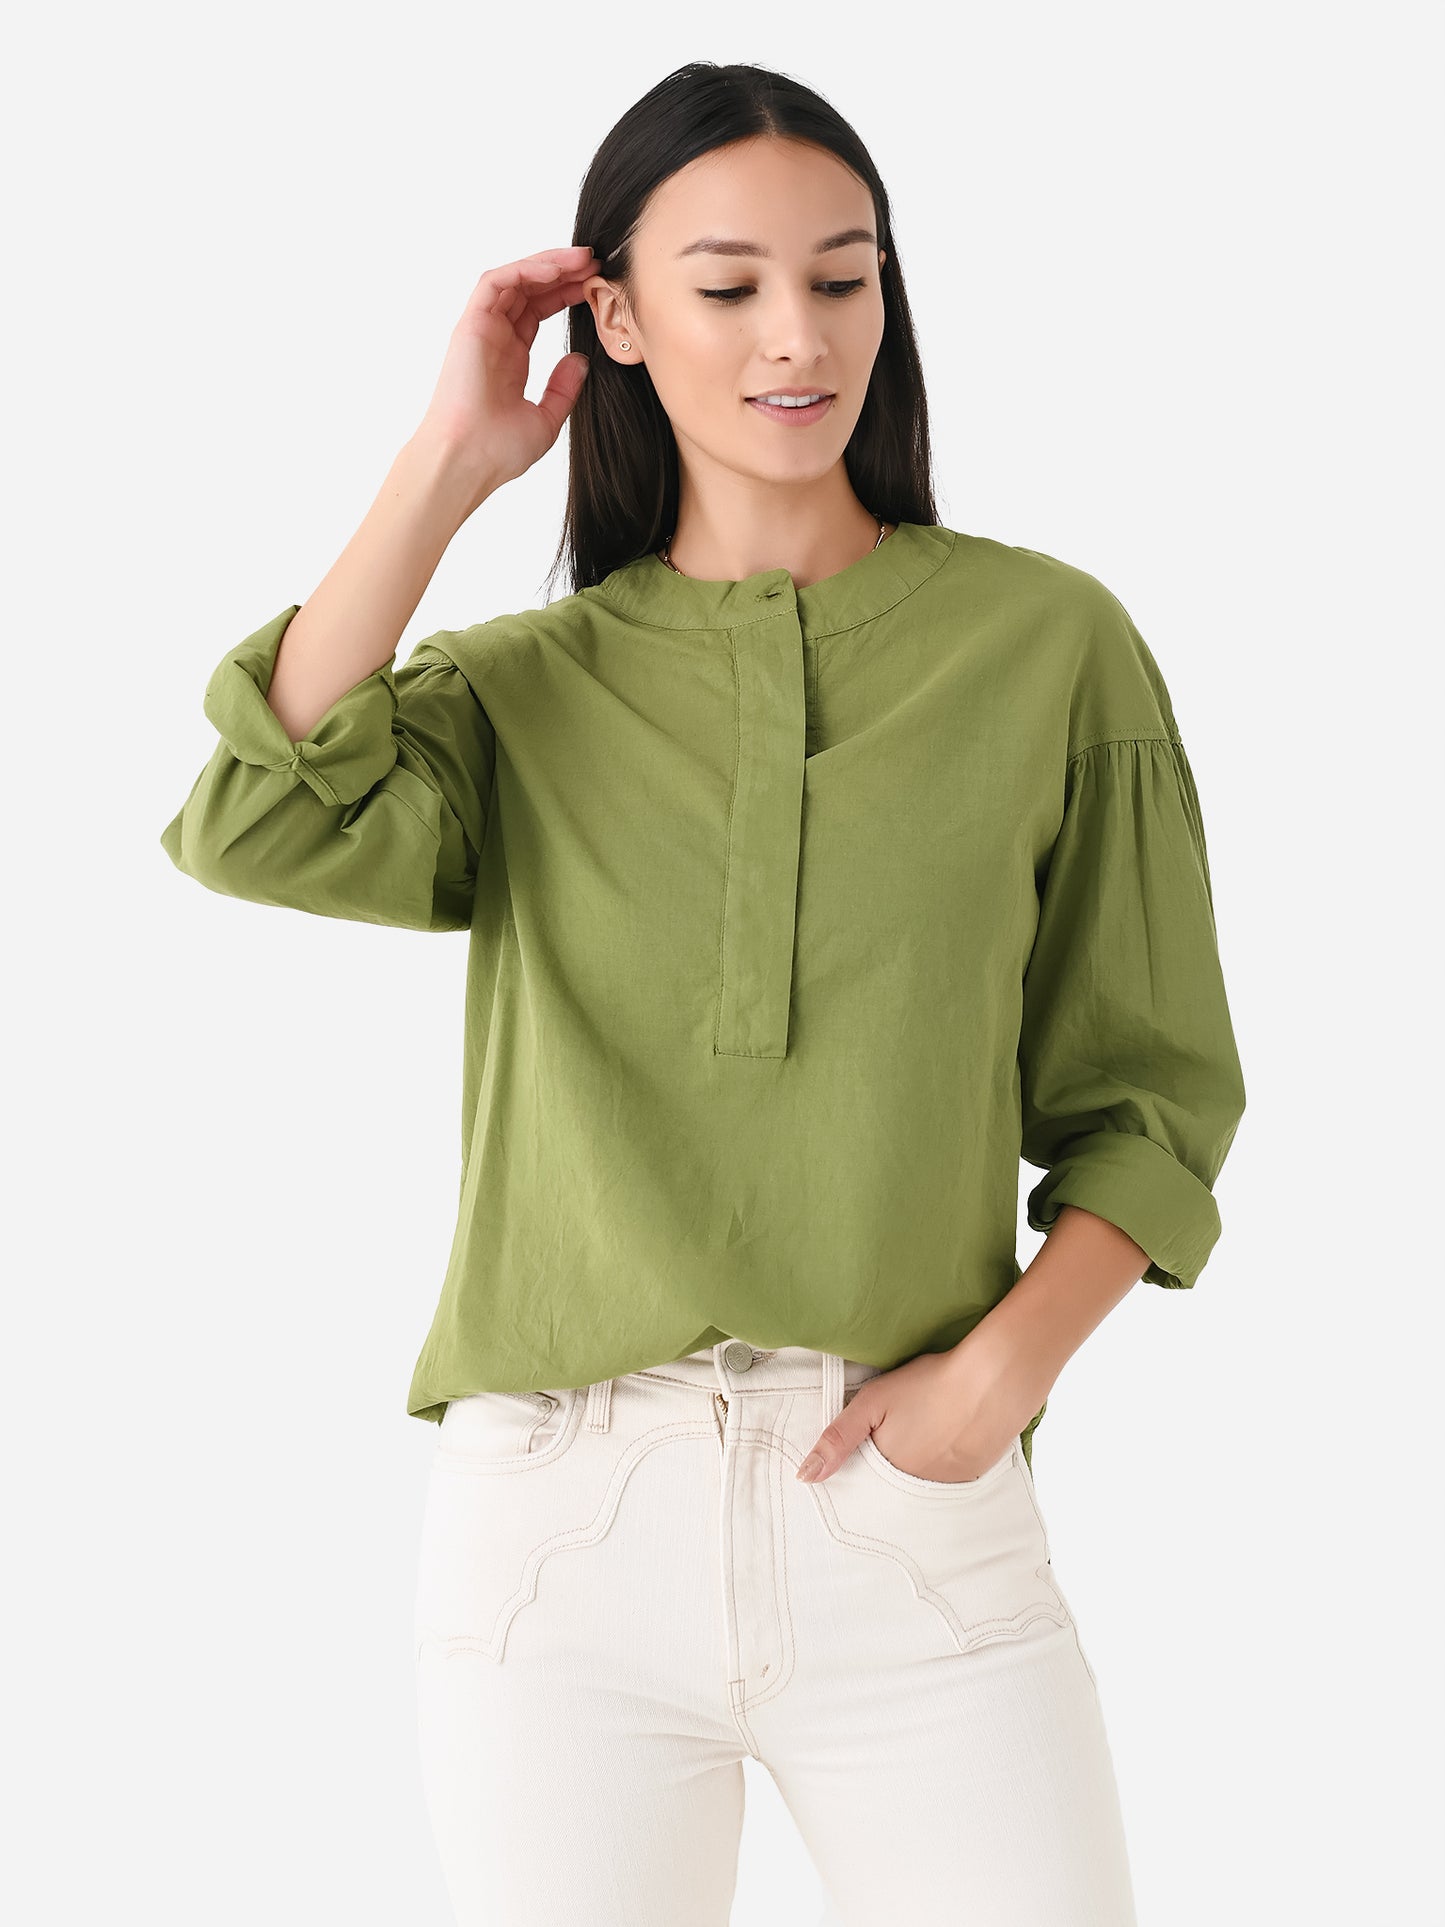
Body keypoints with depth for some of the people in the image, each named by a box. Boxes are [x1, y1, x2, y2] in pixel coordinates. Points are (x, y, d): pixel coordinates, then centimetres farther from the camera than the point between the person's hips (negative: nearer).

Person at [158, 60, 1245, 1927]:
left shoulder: (1047, 642, 4)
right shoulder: (524, 688, 9)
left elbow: (1148, 1087, 6)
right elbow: (260, 822, -12)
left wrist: (1003, 1367, -10)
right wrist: (449, 458, -4)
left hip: (916, 1516, -1)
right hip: (558, 1515, 1)